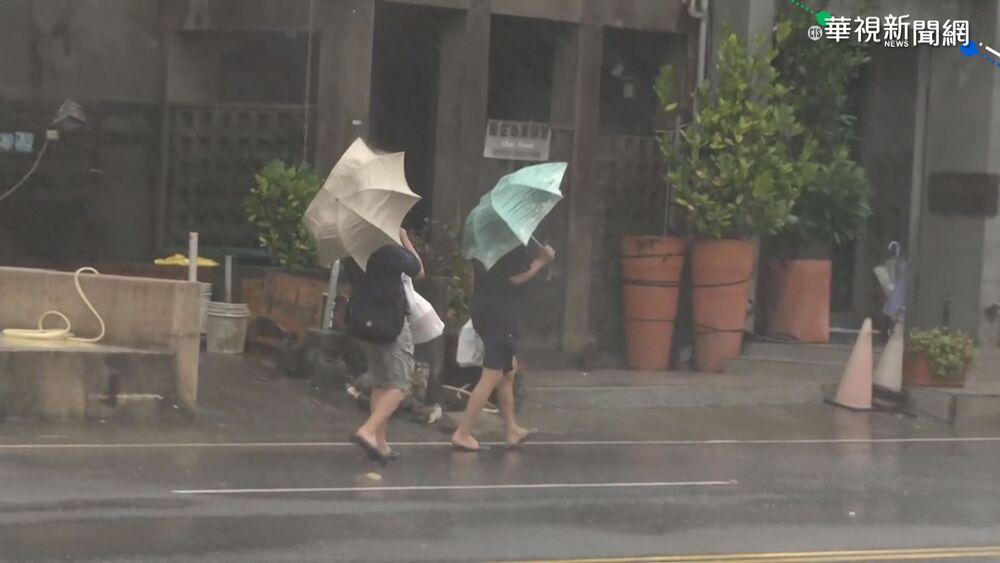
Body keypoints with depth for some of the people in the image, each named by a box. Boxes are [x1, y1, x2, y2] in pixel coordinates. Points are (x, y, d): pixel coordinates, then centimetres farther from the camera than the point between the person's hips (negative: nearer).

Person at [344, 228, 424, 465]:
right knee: (400, 384, -2)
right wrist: (405, 239, 5)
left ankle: (381, 443, 10)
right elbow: (418, 271, -2)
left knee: (380, 383, 15)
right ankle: (368, 431, -20)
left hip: (361, 320, 7)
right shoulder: (389, 250, -15)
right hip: (388, 322, -7)